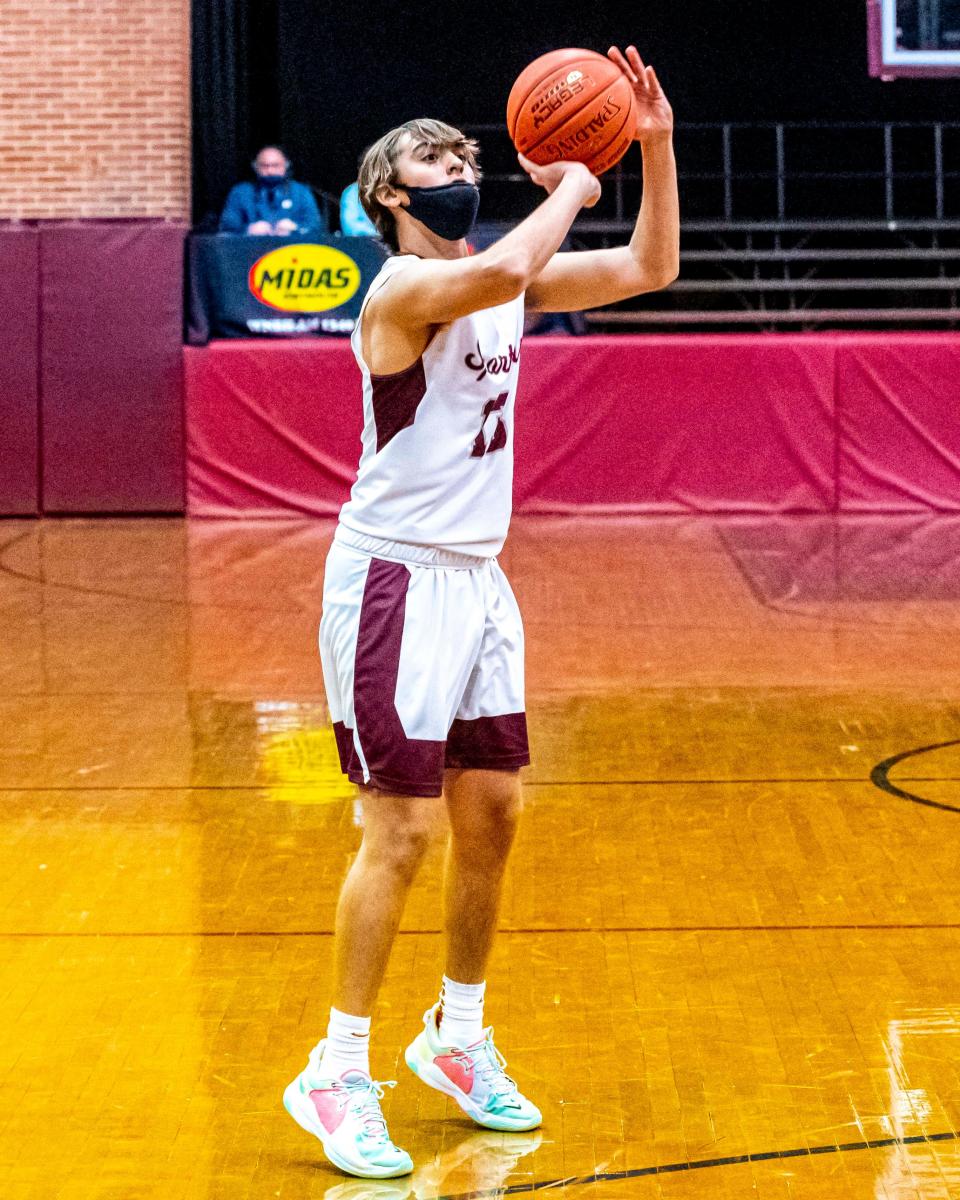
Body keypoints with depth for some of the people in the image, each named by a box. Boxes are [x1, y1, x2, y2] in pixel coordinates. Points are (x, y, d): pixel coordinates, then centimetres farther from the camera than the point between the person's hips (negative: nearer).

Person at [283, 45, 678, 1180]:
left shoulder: (505, 283, 9)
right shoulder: (404, 292, -17)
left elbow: (648, 268, 10)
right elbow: (504, 272, -38)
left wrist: (655, 148, -2)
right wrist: (571, 185, -21)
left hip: (477, 578, 8)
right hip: (394, 581, -8)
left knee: (491, 812, 12)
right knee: (401, 830, -7)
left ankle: (457, 1034, 28)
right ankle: (337, 1073, 2)